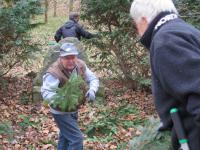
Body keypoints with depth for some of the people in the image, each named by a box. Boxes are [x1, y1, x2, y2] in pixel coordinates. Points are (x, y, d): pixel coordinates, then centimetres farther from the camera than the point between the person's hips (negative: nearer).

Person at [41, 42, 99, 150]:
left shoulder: (80, 65, -13)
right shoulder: (54, 72, -32)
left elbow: (93, 79, -5)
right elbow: (45, 92, -34)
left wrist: (92, 90, -26)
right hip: (61, 111, -7)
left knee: (65, 136, 27)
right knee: (76, 138, -10)